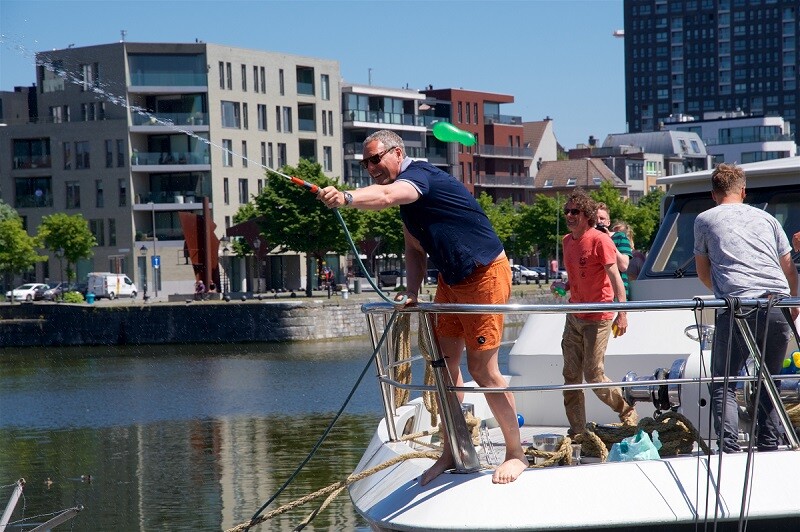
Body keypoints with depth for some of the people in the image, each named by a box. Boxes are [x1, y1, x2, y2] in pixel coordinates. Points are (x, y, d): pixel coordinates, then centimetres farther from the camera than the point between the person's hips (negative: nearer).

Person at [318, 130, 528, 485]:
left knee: (482, 368, -8)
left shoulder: (419, 176, -20)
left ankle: (516, 454, 4)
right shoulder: (407, 192, 10)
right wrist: (411, 291, 1)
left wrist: (347, 199, -60)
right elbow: (415, 249, 16)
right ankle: (452, 452, 16)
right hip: (451, 279, 10)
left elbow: (386, 196, -43)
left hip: (485, 275, -10)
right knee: (445, 362, 7)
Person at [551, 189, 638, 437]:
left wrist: (622, 313, -27)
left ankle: (628, 412, 14)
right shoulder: (567, 241, 11)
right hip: (574, 317, 7)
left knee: (593, 375, -7)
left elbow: (615, 277, -18)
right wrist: (563, 286, 6)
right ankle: (577, 431, 8)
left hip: (597, 318, -7)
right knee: (571, 376, 3)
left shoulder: (600, 240, -13)